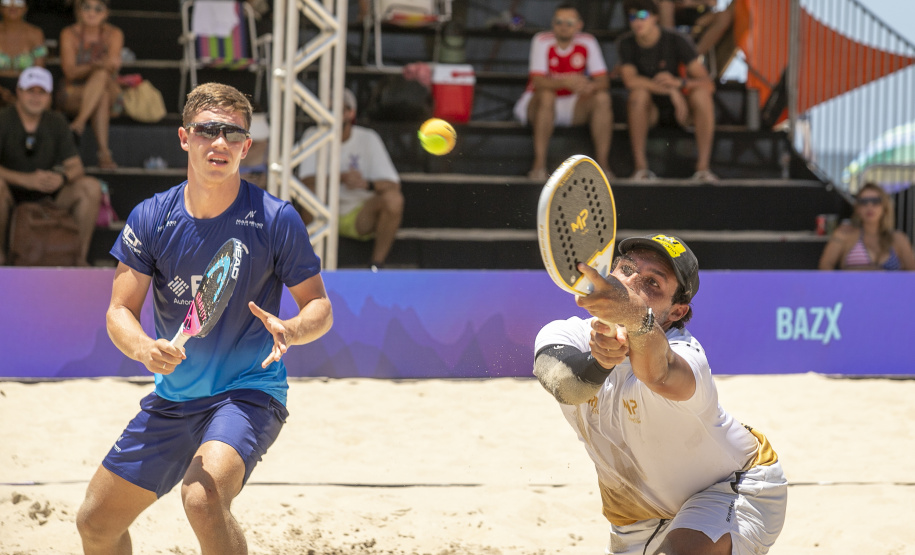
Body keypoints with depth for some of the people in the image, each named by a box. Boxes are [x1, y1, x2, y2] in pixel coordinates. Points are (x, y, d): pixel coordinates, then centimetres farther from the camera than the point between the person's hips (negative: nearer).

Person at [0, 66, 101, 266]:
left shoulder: (56, 122, 5)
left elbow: (76, 167, 2)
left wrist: (62, 177, -23)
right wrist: (27, 180, -36)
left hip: (48, 196, 4)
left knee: (92, 187, -18)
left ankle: (80, 258, -12)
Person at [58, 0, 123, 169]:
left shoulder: (114, 34, 2)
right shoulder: (69, 34, -3)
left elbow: (113, 67, -12)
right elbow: (70, 72, -15)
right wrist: (98, 65, -32)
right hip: (73, 95, -1)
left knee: (102, 75, -33)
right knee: (102, 95, -34)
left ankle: (80, 122, -46)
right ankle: (104, 152, -47)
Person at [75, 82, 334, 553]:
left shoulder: (276, 219, -12)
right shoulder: (150, 219, -4)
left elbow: (319, 306, -5)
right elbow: (120, 311, -3)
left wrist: (292, 330, -28)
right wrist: (145, 348, -26)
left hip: (249, 392, -5)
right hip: (172, 398, 5)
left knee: (203, 498, -33)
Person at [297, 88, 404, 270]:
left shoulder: (368, 138, -3)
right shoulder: (313, 137, -2)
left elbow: (393, 185, -11)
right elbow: (307, 182, -15)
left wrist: (367, 184, -32)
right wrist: (341, 178, -31)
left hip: (361, 216, 0)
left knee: (393, 198, -28)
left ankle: (376, 264, -19)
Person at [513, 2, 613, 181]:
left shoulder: (587, 42, -4)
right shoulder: (542, 41, -13)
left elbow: (603, 81, -9)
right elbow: (538, 81, -23)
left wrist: (590, 85, -33)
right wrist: (565, 82, -41)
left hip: (572, 107, 3)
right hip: (537, 106, -3)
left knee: (602, 97, -22)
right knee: (547, 95, -36)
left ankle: (602, 164, -22)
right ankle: (539, 164, -35)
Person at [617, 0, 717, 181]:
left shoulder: (677, 41, -12)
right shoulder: (626, 44, -8)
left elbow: (707, 84, -18)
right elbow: (630, 80, -25)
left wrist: (678, 82, -40)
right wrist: (671, 91, -34)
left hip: (678, 111, 0)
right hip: (649, 111, 0)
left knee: (701, 94, -29)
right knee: (639, 92, -32)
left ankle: (702, 167, -30)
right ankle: (641, 166, -30)